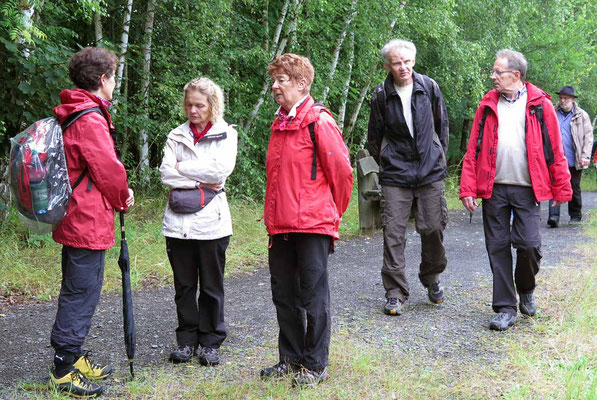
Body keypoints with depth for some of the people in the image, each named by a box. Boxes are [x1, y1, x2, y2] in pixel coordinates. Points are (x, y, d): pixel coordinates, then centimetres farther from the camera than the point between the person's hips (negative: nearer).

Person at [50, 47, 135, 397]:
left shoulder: (71, 115, 14)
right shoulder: (91, 120, -18)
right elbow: (108, 170, -17)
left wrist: (118, 192, 13)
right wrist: (123, 197, 2)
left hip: (74, 220, 11)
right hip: (90, 222, -11)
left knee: (77, 291, 18)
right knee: (82, 294, -3)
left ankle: (73, 358, 29)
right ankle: (65, 371, 4)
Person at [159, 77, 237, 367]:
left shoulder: (226, 134, 2)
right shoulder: (177, 136, 10)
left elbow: (221, 169, -14)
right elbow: (166, 174, -2)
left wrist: (183, 167, -7)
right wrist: (198, 182, -11)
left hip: (211, 221, -2)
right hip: (178, 221, 3)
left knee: (211, 286, 6)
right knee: (184, 286, 9)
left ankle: (210, 342, 17)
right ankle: (187, 340, 20)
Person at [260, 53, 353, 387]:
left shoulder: (319, 122, -12)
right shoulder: (280, 124, 14)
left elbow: (342, 171, -10)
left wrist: (332, 212, 1)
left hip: (312, 225, -8)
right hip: (281, 225, 8)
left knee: (314, 296, 2)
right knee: (284, 295, 14)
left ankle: (316, 365, 13)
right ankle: (291, 358, 28)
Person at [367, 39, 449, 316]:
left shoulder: (428, 87, 1)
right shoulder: (381, 95, -2)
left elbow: (442, 124, 15)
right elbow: (375, 135, 10)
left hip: (430, 172, 1)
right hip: (395, 176, -1)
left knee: (433, 228, 3)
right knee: (393, 233, -5)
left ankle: (431, 278, 28)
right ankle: (395, 293, 3)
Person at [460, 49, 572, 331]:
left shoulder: (540, 105, 1)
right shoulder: (488, 106, 8)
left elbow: (554, 150, 3)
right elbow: (474, 150, 6)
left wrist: (561, 188, 2)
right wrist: (468, 189, 0)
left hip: (527, 189, -2)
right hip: (493, 189, 2)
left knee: (529, 244, -8)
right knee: (498, 247, 3)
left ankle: (526, 290, 23)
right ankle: (506, 308, 12)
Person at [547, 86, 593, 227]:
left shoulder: (582, 115, 4)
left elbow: (588, 137, 2)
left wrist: (585, 156, -9)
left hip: (574, 161, 0)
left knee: (574, 189, 11)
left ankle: (576, 215, 25)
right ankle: (554, 215, -17)